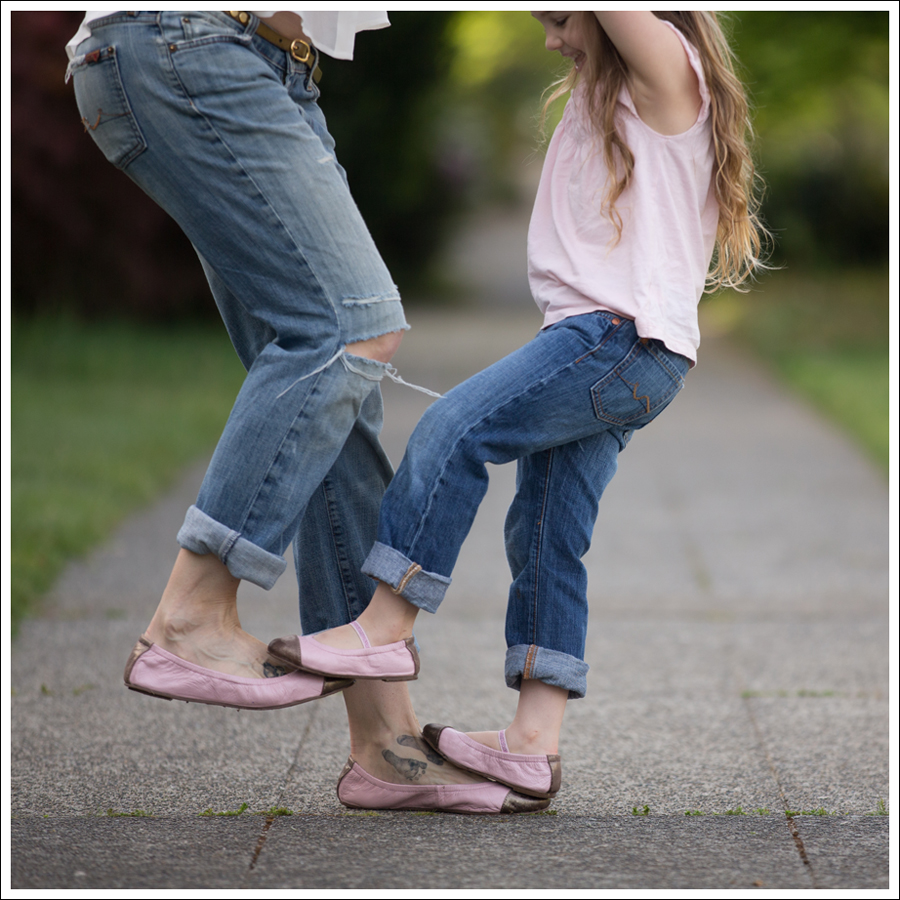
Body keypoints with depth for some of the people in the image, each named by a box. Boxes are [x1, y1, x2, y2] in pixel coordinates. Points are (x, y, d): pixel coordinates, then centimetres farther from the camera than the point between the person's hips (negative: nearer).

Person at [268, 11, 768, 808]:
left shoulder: (668, 69, -6)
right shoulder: (603, 91, 22)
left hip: (629, 341, -10)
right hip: (594, 337, 10)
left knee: (455, 427, -19)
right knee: (545, 538, 5)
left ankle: (386, 628, -14)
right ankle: (533, 743, 5)